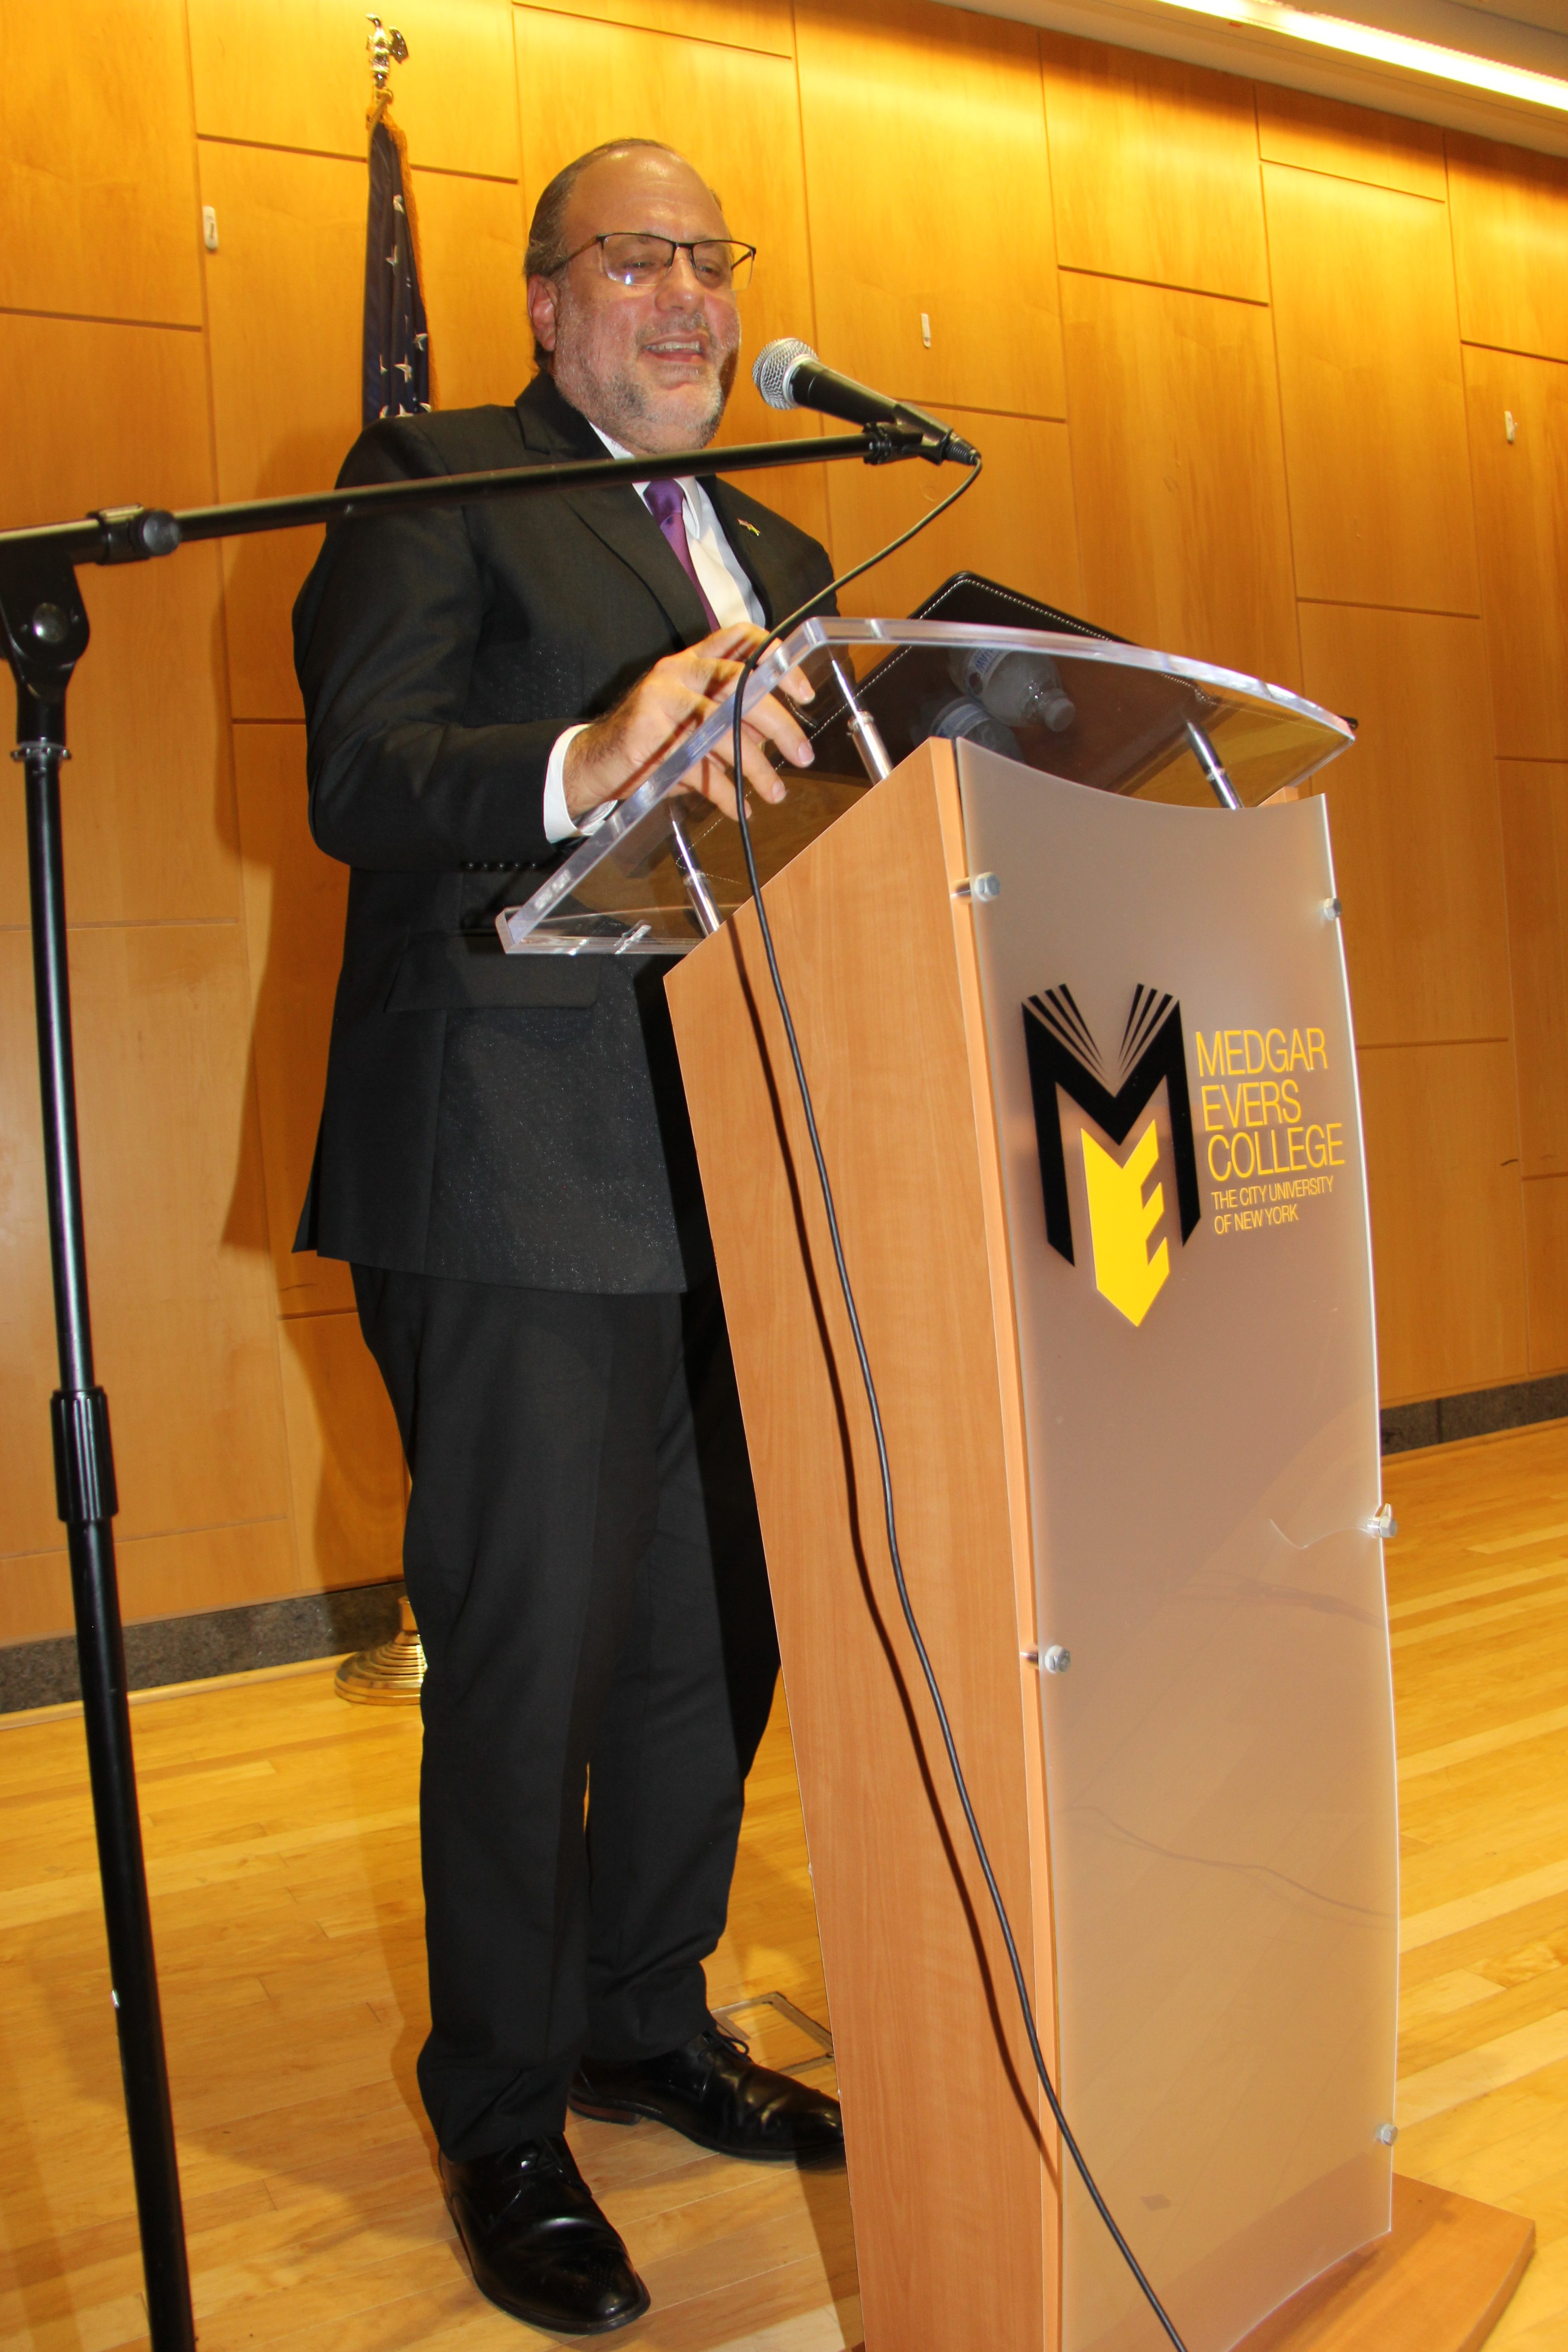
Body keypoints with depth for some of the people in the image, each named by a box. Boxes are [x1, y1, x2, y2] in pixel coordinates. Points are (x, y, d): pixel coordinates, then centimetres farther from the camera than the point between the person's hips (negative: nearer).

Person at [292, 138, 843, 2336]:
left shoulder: (776, 550, 23)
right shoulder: (437, 480, 1)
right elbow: (356, 776, -15)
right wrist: (584, 762, -32)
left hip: (731, 1179, 7)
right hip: (520, 1180, -7)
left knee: (715, 1634, 14)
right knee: (528, 1655, 1)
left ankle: (650, 2022, 36)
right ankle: (502, 2118, 23)